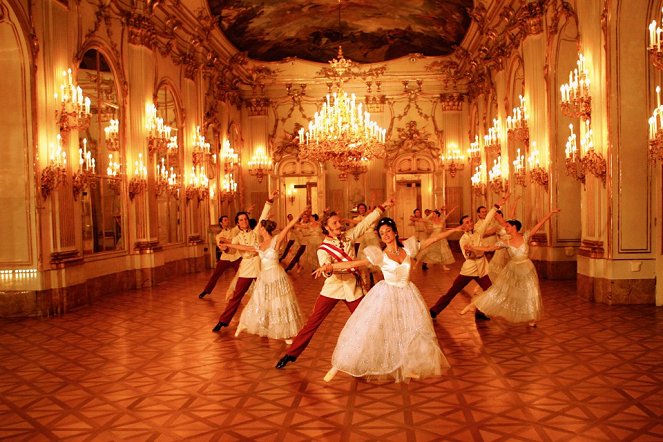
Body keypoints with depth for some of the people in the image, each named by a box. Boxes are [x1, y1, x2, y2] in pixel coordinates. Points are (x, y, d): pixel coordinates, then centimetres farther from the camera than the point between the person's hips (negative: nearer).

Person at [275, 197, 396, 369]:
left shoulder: (348, 236, 1)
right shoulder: (323, 249, -9)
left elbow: (366, 222, -2)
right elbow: (326, 265, -27)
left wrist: (382, 207, -7)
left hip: (353, 287, 3)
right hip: (333, 287, -2)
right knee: (313, 321, -4)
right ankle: (291, 354, 3)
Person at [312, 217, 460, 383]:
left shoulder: (408, 249, -1)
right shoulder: (380, 255, -10)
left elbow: (433, 238, 4)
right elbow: (354, 263, -18)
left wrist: (454, 229, 8)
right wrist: (330, 266, -28)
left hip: (407, 295, 4)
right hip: (386, 296, -3)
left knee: (411, 331, 7)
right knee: (369, 329, -3)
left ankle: (407, 367, 27)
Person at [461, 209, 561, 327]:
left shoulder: (525, 237, -11)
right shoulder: (506, 242, -8)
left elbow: (539, 224, -15)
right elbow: (488, 248, -12)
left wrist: (551, 213, -19)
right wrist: (473, 247, -21)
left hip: (527, 269, -2)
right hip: (512, 269, 2)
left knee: (530, 294, 7)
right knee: (499, 290, 0)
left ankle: (531, 318, 28)